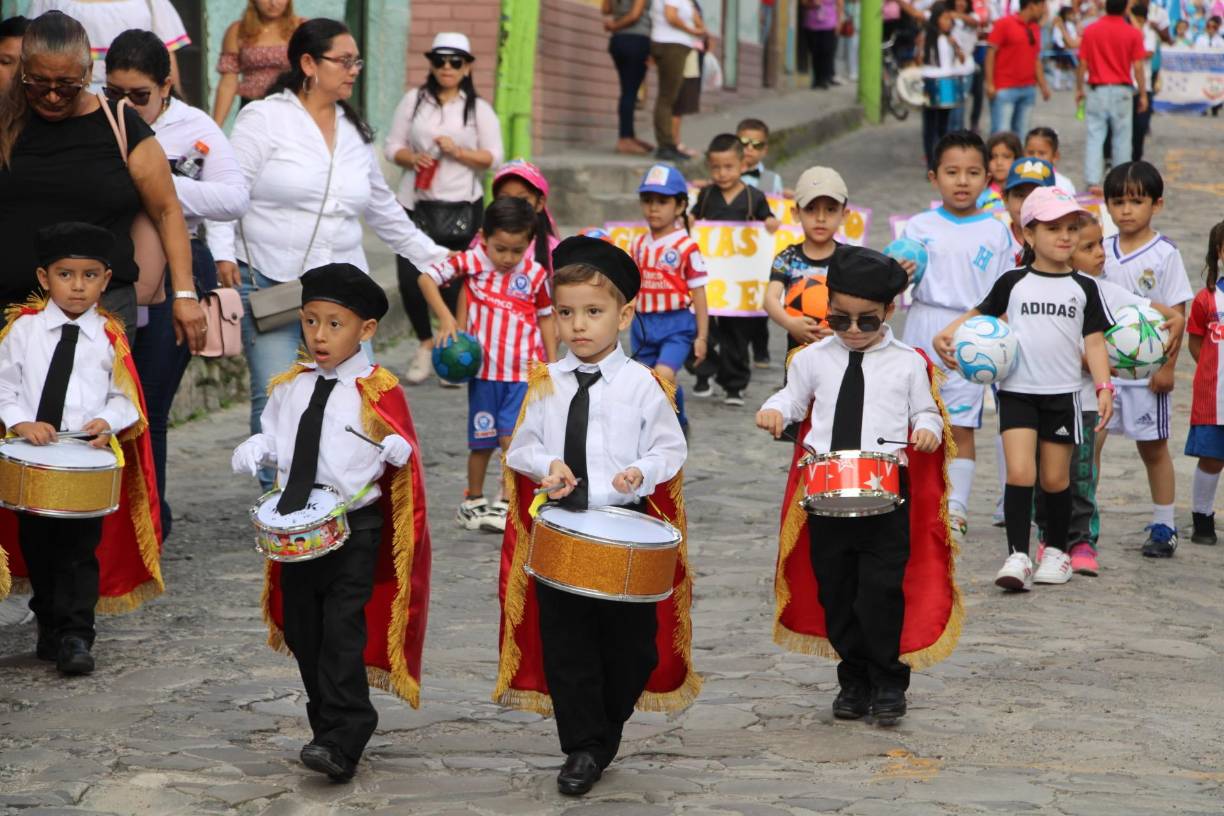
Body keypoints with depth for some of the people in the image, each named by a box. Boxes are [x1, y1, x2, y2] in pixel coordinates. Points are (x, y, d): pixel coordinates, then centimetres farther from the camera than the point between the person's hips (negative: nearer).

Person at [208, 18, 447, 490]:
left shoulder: (355, 132, 15)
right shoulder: (264, 119, -2)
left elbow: (382, 208, 25)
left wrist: (432, 255, 27)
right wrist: (223, 253, -20)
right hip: (269, 286, -4)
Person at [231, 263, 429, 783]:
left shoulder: (378, 391, -6)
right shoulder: (289, 388, 10)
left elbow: (401, 447, -5)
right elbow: (271, 435, 18)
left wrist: (392, 449, -27)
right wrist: (253, 453, -3)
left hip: (354, 529, -6)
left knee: (341, 633, -12)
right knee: (303, 633, 11)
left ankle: (341, 744, -11)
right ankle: (327, 726, 25)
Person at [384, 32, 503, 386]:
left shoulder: (479, 109, 6)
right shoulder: (414, 100, 9)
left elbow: (493, 157, 2)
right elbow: (392, 145, 9)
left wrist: (457, 152, -12)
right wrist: (411, 158, -11)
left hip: (460, 206, -1)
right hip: (415, 203, 2)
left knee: (454, 283, -5)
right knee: (409, 279, -5)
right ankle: (425, 343, 19)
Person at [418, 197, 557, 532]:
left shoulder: (536, 275, -4)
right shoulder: (472, 262, -7)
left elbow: (545, 317, 8)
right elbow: (427, 278, -6)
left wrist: (552, 364, 7)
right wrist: (445, 318, -16)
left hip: (524, 371, 0)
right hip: (484, 369, 1)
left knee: (512, 438, -10)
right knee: (482, 440, 11)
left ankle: (506, 503, 1)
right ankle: (473, 502, 26)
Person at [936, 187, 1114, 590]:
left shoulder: (1084, 288, 5)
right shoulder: (1013, 282, 2)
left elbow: (1094, 341, 5)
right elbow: (980, 313, 12)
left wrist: (1104, 387, -5)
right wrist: (947, 334, -4)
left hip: (1062, 394, 1)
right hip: (1017, 391, -1)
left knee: (1055, 479, 7)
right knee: (1020, 472, -13)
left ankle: (1056, 551, 25)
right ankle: (1018, 556, -13)